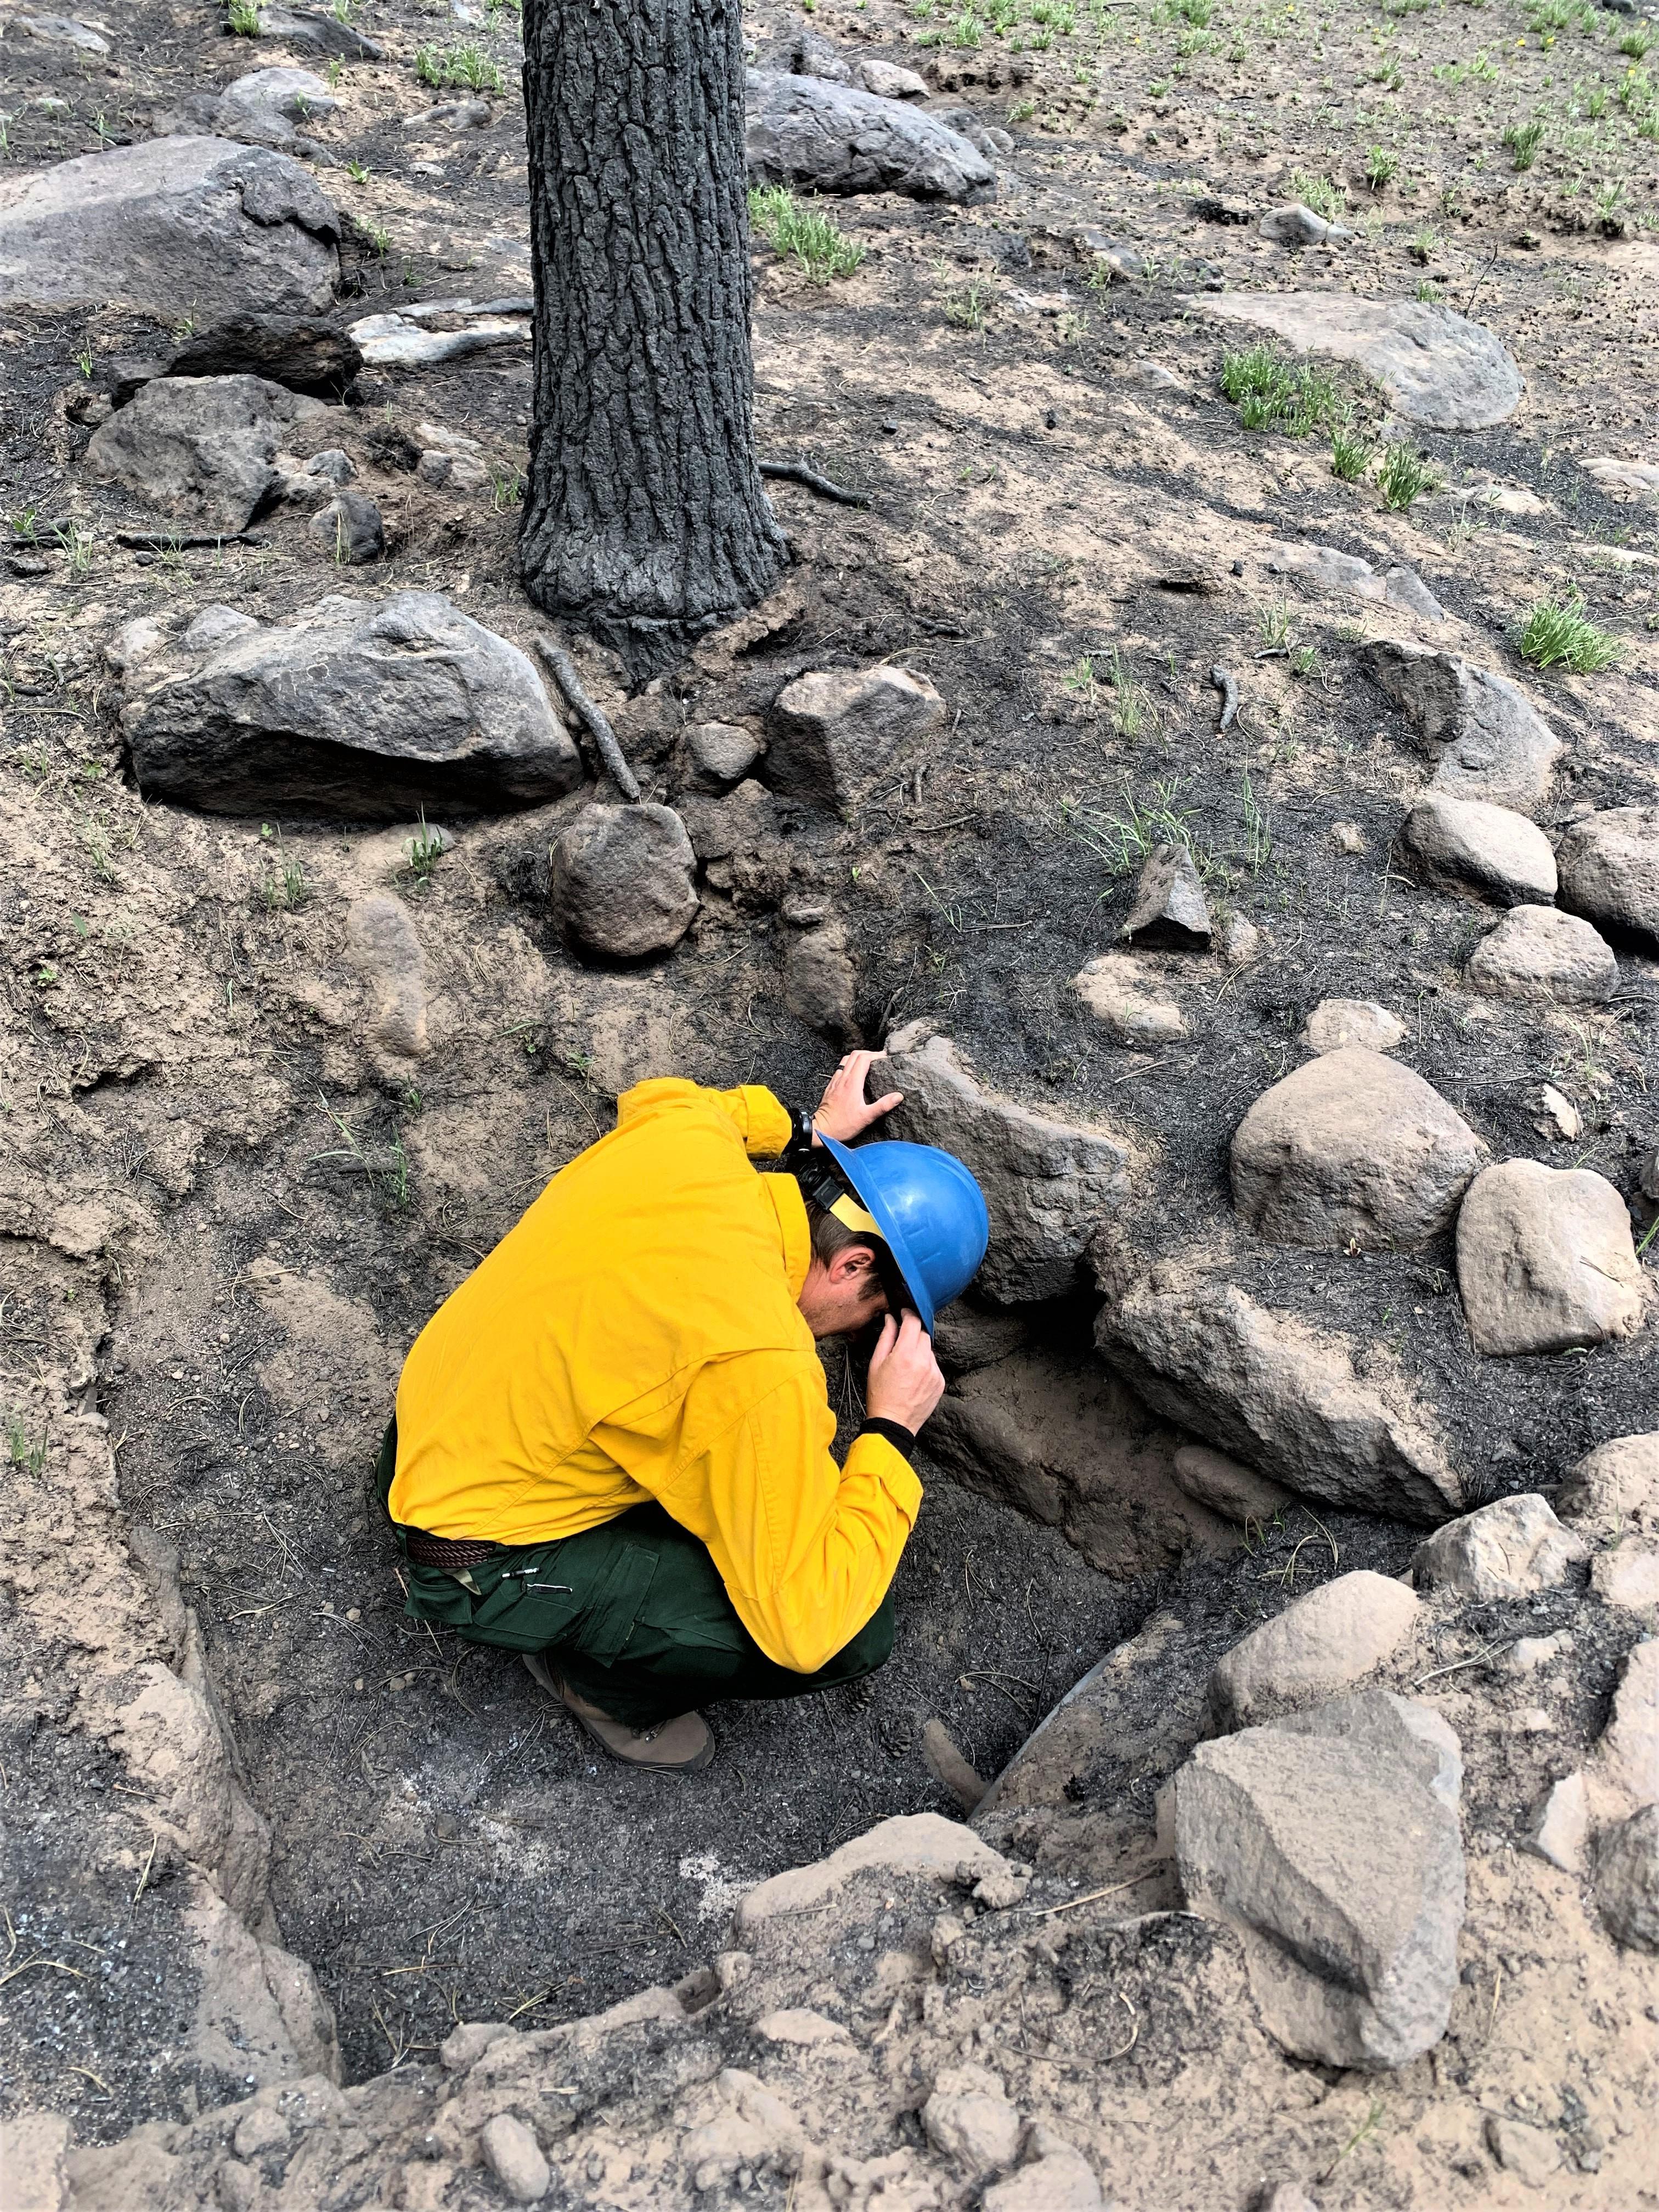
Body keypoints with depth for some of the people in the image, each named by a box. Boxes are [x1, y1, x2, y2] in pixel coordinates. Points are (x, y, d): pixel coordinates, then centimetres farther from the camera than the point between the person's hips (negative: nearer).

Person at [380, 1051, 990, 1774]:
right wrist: (890, 1432, -17)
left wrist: (807, 1131, 18)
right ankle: (596, 1674, 8)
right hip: (479, 1565, -8)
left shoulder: (685, 1134, -13)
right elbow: (805, 1625, -25)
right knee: (851, 1634, -14)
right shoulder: (763, 1367, -33)